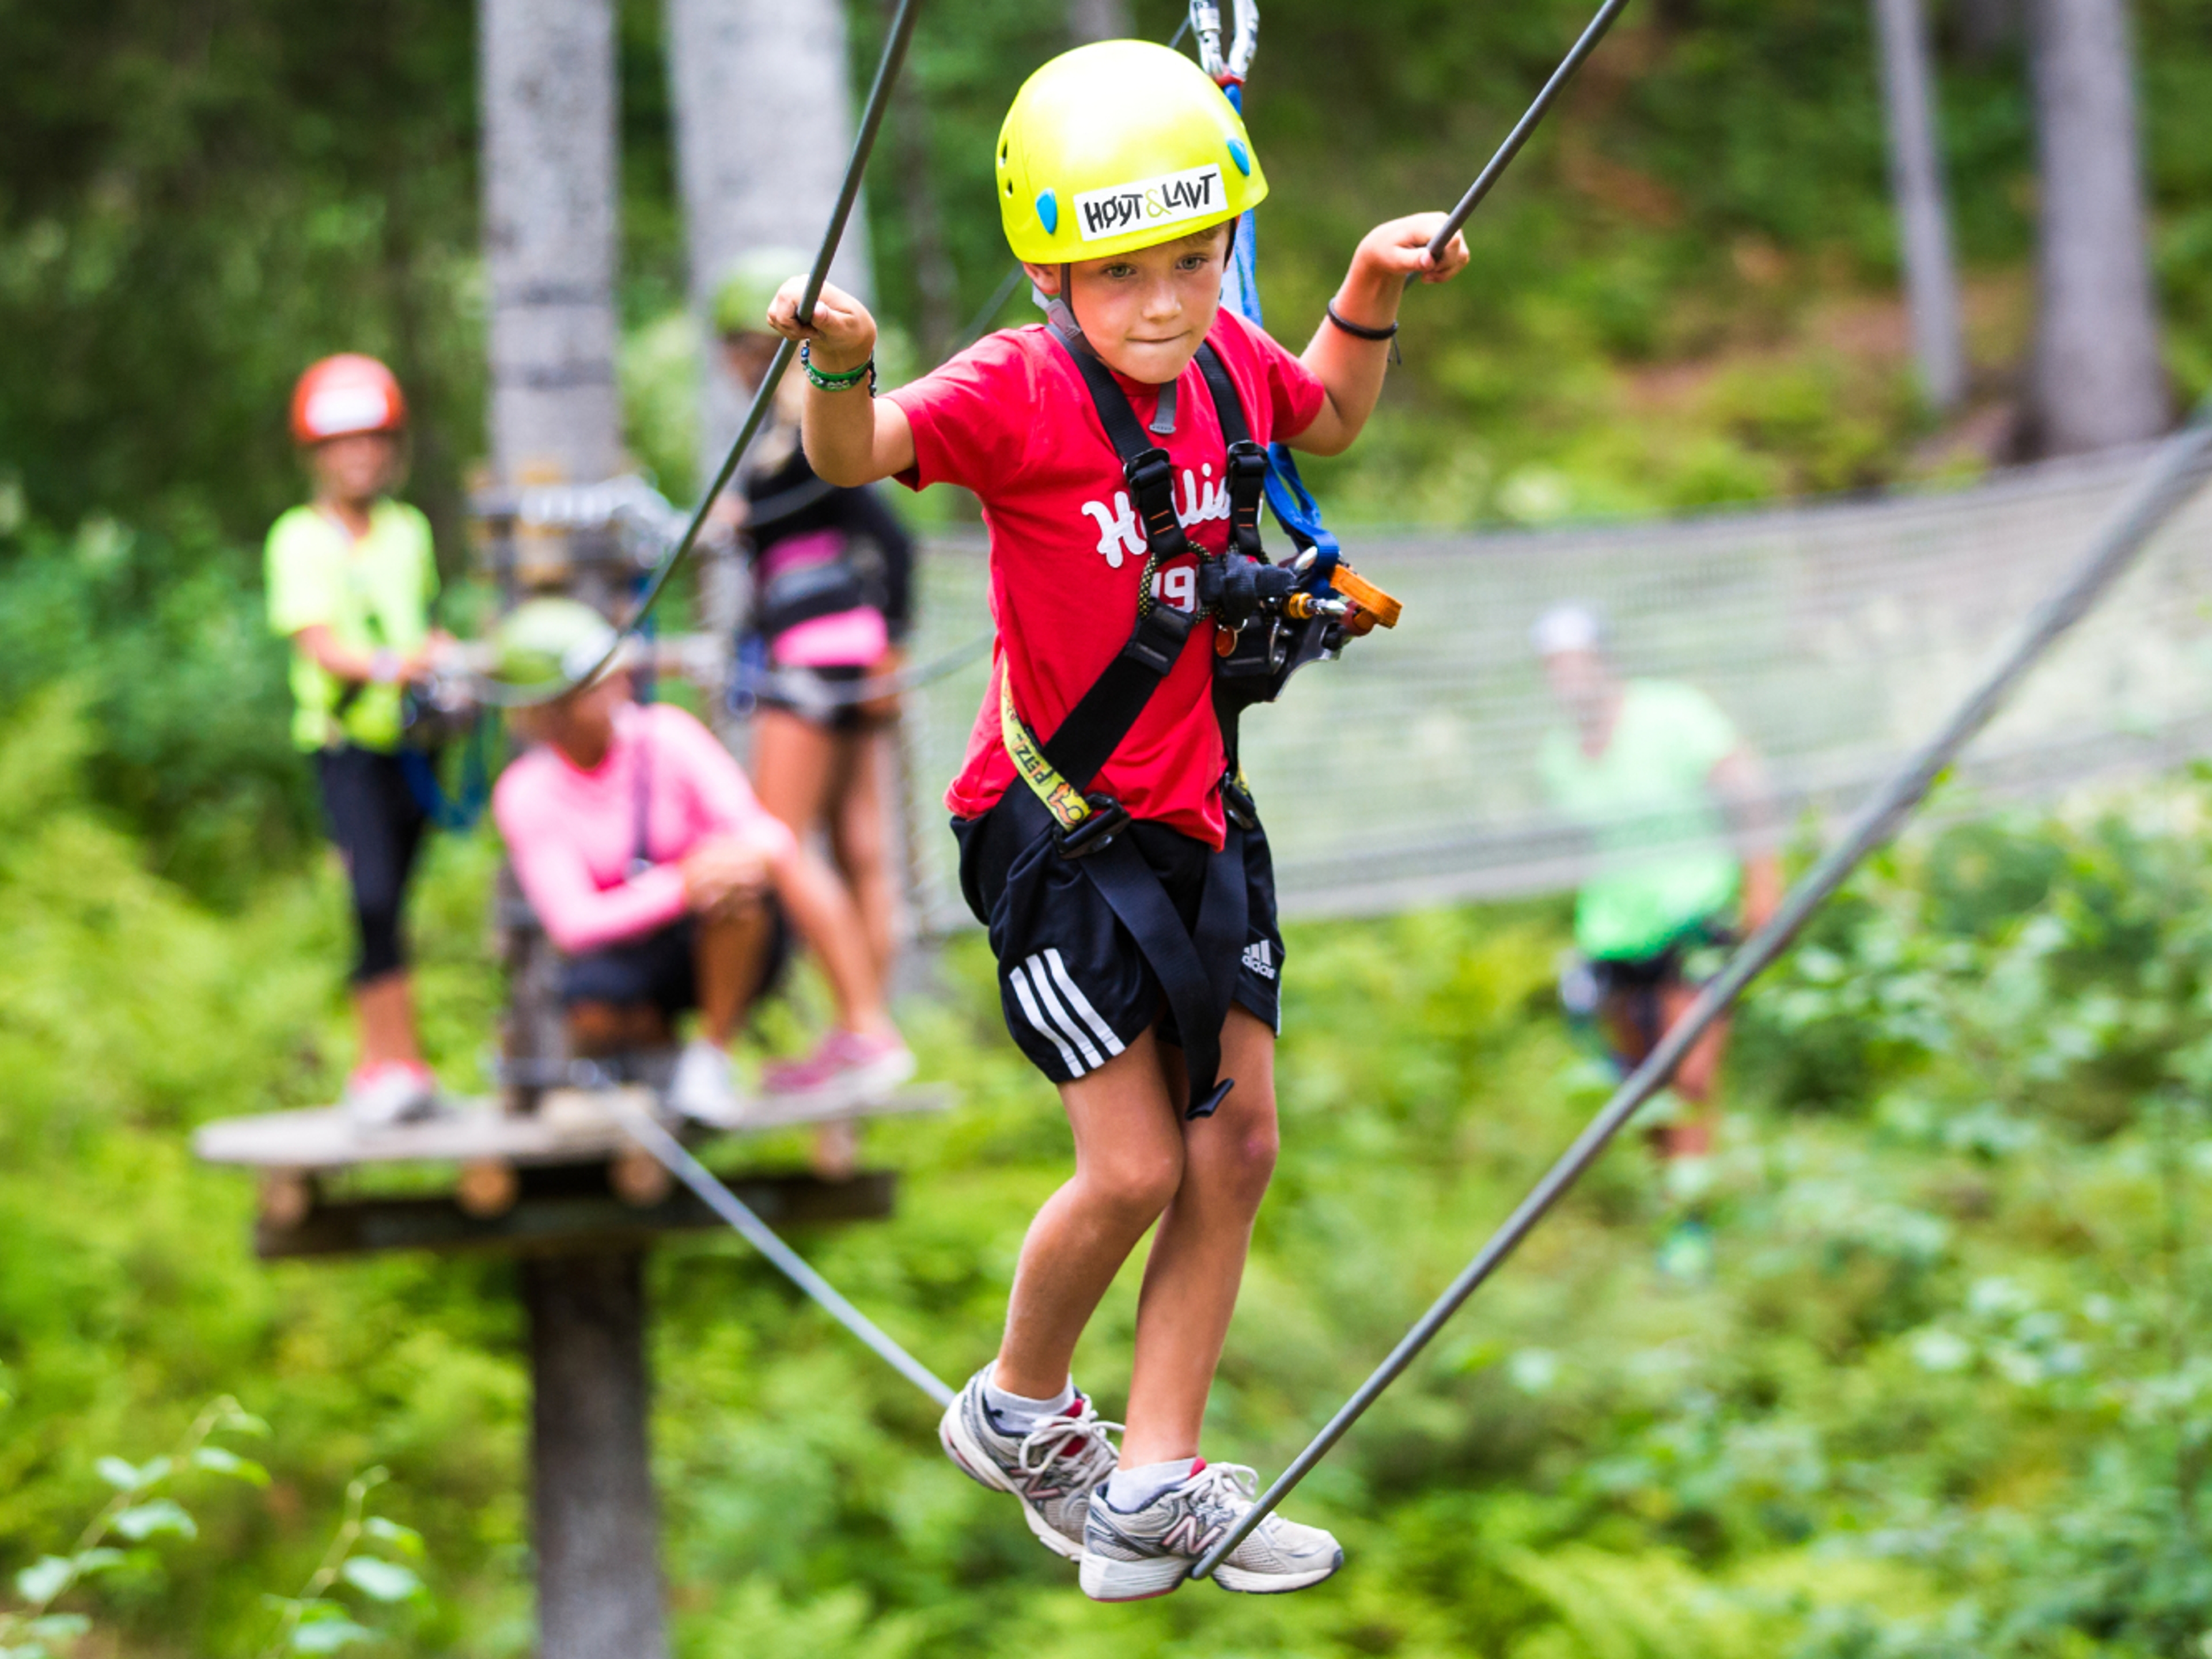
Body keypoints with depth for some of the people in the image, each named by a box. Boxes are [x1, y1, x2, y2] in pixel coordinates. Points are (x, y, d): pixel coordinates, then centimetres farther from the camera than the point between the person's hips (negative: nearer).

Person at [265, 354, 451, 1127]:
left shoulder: (409, 530, 12)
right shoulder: (300, 540, -4)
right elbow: (318, 643, -13)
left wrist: (444, 656, -1)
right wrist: (389, 665, -30)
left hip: (412, 736, 5)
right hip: (346, 742, -5)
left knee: (388, 900, 8)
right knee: (374, 897, -17)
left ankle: (376, 1065, 17)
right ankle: (401, 1064, -17)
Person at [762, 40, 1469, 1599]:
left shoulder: (1227, 362, -1)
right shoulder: (1019, 392, -19)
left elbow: (1328, 421, 22)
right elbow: (857, 456, -34)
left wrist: (1371, 298, 6)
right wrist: (841, 365, -54)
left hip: (1194, 812, 7)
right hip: (1057, 827, -7)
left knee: (1238, 1146, 6)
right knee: (1133, 1167, -6)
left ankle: (1153, 1484, 16)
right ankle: (1019, 1411, 23)